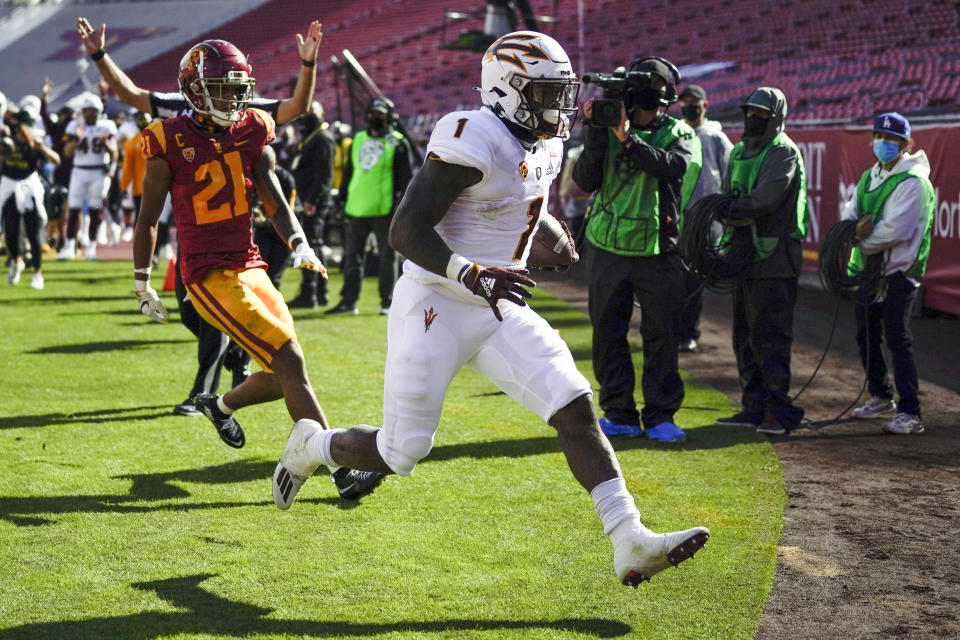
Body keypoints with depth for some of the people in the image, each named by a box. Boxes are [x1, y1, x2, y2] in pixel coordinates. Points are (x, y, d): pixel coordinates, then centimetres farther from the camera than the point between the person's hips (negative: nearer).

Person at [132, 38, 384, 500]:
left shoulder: (250, 135, 6)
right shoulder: (171, 143, -8)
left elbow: (275, 204, 7)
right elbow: (148, 218, 2)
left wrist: (299, 244, -13)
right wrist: (142, 285, 8)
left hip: (250, 267, 7)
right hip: (209, 276, -7)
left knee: (283, 376, 9)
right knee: (291, 365, -15)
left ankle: (220, 405, 41)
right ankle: (343, 474, -15)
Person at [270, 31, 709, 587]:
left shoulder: (543, 148, 8)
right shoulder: (475, 141, -20)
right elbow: (406, 230, -24)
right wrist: (473, 275, -34)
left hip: (497, 313, 7)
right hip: (434, 307, -7)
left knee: (577, 409, -11)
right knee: (399, 454, 1)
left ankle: (632, 544, -16)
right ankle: (311, 446, 33)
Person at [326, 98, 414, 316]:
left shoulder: (397, 144, 0)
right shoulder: (358, 140, 14)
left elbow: (406, 177, -2)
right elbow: (348, 172, 21)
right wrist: (343, 198, 17)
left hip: (384, 210, -5)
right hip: (357, 208, 5)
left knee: (387, 257, 1)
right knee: (352, 256, 6)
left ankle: (387, 302, 8)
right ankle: (348, 301, 12)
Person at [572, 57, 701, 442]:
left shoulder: (679, 134, 3)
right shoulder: (609, 128, 6)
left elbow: (674, 167, -20)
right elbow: (585, 182, -3)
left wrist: (628, 139, -25)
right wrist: (596, 134, -14)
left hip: (658, 252, -2)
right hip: (607, 248, 2)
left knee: (661, 335, 0)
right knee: (608, 334, 5)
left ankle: (660, 416, 9)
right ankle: (619, 415, 14)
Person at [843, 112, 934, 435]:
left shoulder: (912, 182, -13)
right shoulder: (869, 177, 15)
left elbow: (895, 230, -21)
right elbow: (849, 214, 5)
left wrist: (863, 242, -9)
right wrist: (857, 230, -17)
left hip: (898, 272, -9)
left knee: (897, 339, -13)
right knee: (867, 336, 17)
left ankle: (910, 413, -12)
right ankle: (881, 398, 34)